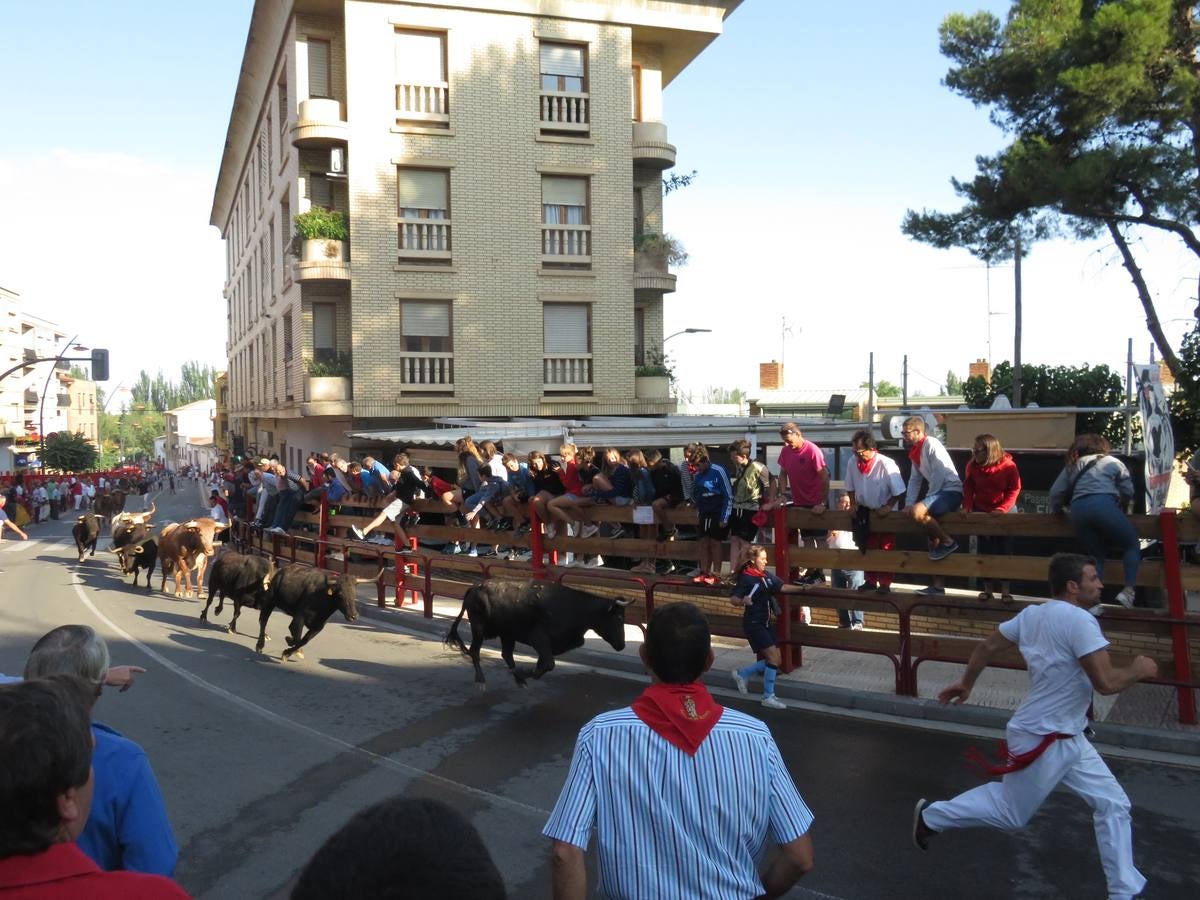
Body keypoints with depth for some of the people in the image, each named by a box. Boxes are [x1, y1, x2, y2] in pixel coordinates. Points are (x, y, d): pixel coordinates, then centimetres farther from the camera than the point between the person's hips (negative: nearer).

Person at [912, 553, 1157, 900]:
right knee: (1010, 813, 11)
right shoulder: (1079, 621, -25)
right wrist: (1138, 670, -8)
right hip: (1041, 741, -9)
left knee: (1113, 804, 11)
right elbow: (1106, 683, -28)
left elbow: (986, 646, 9)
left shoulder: (1032, 613, 2)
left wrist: (966, 683, 23)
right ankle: (932, 815, 28)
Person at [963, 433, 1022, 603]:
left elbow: (1014, 490, -14)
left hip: (1005, 511, -2)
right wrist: (967, 506, -17)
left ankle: (1005, 591, 7)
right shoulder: (972, 465, -10)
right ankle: (987, 589, 13)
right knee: (985, 550, 5)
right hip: (981, 511, 3)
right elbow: (968, 487, -4)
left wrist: (1002, 509, -25)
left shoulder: (1008, 466, -18)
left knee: (1005, 551, 1)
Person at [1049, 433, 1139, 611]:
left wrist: (1056, 511, 36)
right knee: (1131, 545, 13)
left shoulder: (1072, 466, 28)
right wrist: (1120, 509, 30)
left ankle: (1094, 601, 0)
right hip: (1105, 505, -3)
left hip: (1078, 510, 3)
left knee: (1094, 554, 13)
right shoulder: (1113, 462, 22)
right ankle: (1128, 590, -5)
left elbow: (1055, 493, 19)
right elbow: (1128, 491, 13)